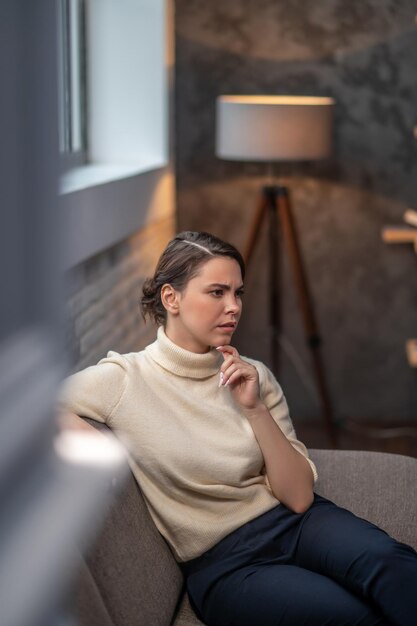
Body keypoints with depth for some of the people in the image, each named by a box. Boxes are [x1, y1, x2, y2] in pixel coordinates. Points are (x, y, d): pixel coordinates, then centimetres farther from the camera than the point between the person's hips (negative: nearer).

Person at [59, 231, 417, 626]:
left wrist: (255, 408, -13)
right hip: (223, 563, -4)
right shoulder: (123, 380, -7)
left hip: (295, 522, 4)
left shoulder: (252, 376, 4)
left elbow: (299, 497, -2)